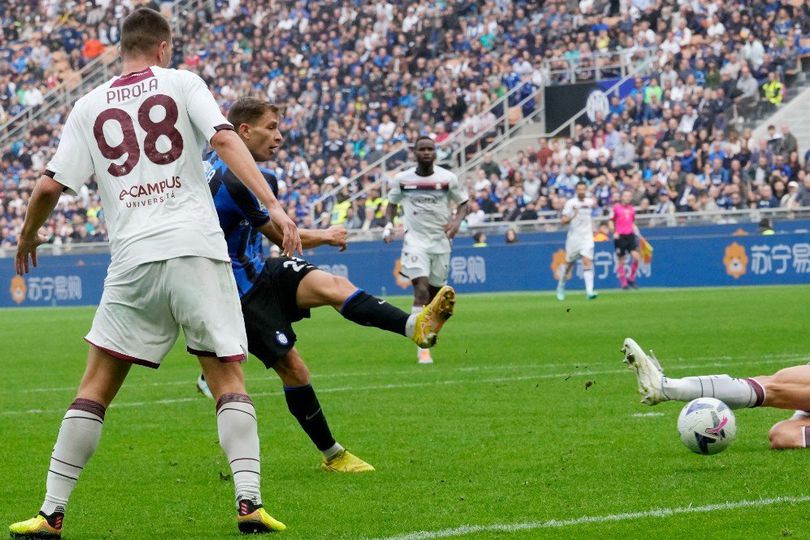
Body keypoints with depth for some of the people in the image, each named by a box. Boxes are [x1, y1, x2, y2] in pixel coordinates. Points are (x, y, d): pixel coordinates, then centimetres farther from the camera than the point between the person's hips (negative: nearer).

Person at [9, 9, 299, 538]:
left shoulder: (89, 107, 14)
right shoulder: (182, 83, 8)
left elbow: (49, 185, 10)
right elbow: (224, 139, -7)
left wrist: (28, 238, 28)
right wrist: (272, 204, -13)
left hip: (133, 258, 2)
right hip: (198, 249, -1)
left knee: (96, 388, 8)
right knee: (229, 377, 3)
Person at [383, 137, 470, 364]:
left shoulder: (448, 178, -3)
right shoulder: (402, 179, -1)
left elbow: (463, 203, 7)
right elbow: (392, 204, 14)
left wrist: (457, 221, -12)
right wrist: (388, 224, -3)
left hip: (440, 241, 2)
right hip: (415, 241, -2)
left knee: (435, 294, 8)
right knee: (421, 290, -17)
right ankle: (423, 348, -19)